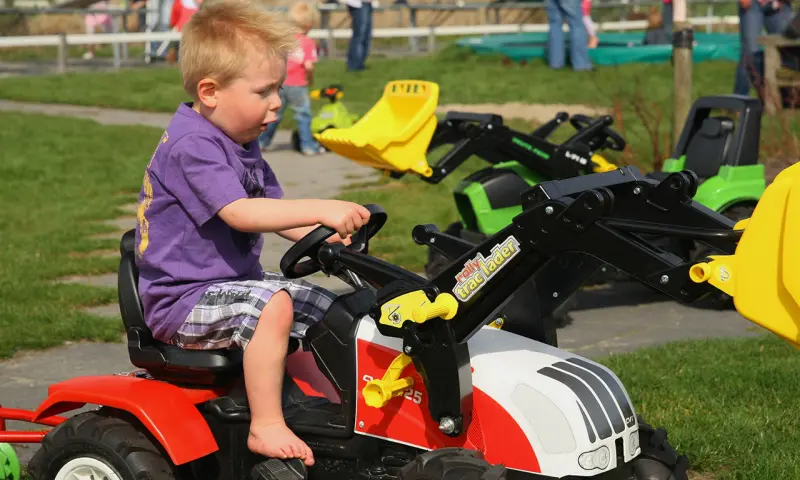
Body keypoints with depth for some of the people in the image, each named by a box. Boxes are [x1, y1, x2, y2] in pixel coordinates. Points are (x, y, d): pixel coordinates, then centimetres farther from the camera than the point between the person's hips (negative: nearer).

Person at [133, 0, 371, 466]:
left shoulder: (242, 146, 13)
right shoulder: (190, 146, -20)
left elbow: (274, 211, 16)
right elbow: (240, 213, -32)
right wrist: (321, 210, -36)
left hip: (233, 283, 10)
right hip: (182, 301, -10)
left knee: (325, 306, 7)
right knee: (273, 304, -33)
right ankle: (266, 426, -26)